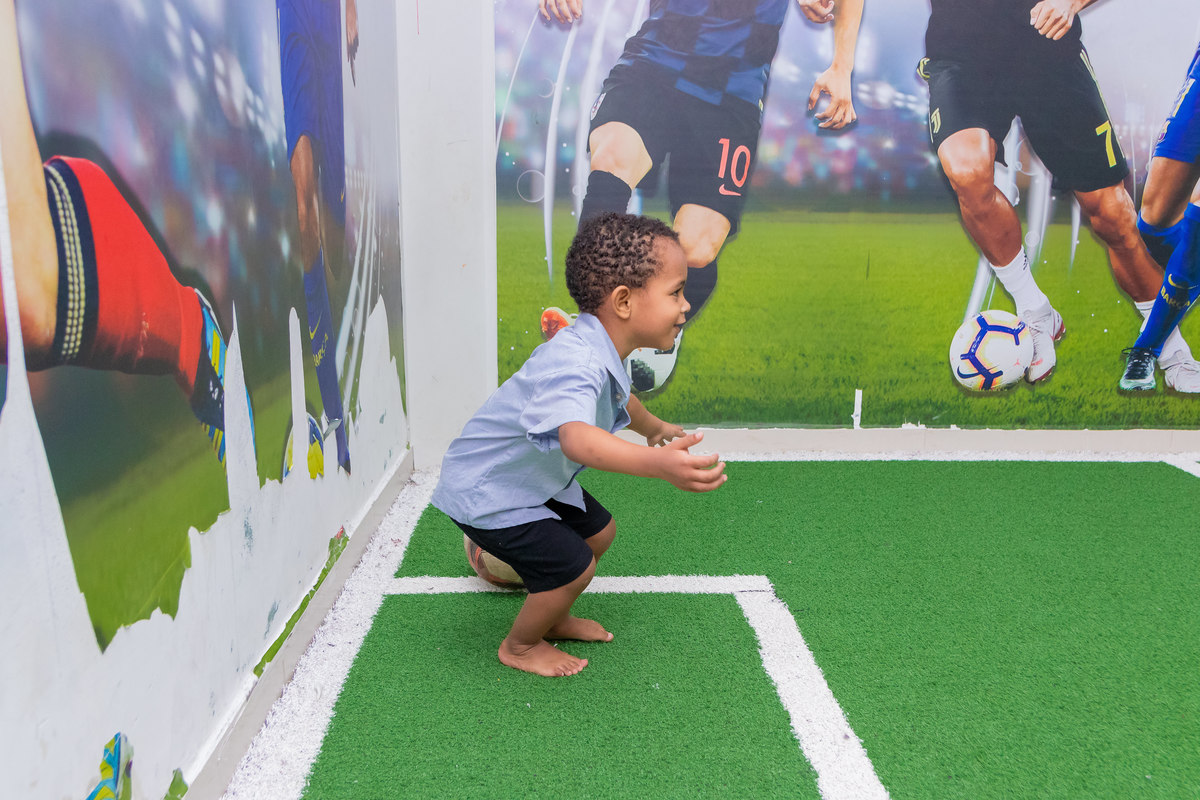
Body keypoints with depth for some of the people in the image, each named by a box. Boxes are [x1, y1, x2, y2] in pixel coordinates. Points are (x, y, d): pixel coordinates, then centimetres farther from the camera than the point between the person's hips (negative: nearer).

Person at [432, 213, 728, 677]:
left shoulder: (602, 352, -5)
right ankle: (519, 646, 17)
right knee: (572, 566, -11)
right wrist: (658, 464, -74)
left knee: (597, 532, 18)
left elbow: (616, 400, 21)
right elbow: (576, 437, -59)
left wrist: (654, 427, 38)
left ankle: (554, 618, 41)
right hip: (485, 492, -10)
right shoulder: (573, 364, -38)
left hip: (534, 478, 10)